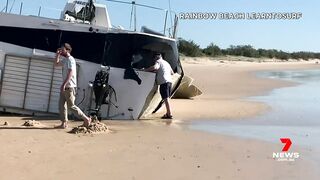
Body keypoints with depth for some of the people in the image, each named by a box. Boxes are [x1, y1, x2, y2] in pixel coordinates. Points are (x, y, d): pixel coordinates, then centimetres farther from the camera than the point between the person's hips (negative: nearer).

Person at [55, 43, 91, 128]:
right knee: (61, 105, 7)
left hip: (69, 87, -10)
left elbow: (70, 74, -23)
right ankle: (64, 123, 11)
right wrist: (57, 54, 15)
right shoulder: (65, 60, 14)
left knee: (71, 106, -6)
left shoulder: (70, 60, -14)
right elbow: (57, 63, 31)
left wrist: (64, 84, -28)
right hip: (65, 87, 10)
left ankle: (86, 119, 1)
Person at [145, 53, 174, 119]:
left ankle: (169, 114, -14)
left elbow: (154, 67, -21)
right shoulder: (166, 63, 27)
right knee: (167, 98, 17)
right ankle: (168, 113, 22)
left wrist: (146, 70, -10)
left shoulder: (158, 61, 2)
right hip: (169, 81, 9)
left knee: (166, 98, -10)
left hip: (164, 82, -9)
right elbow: (172, 73, 35)